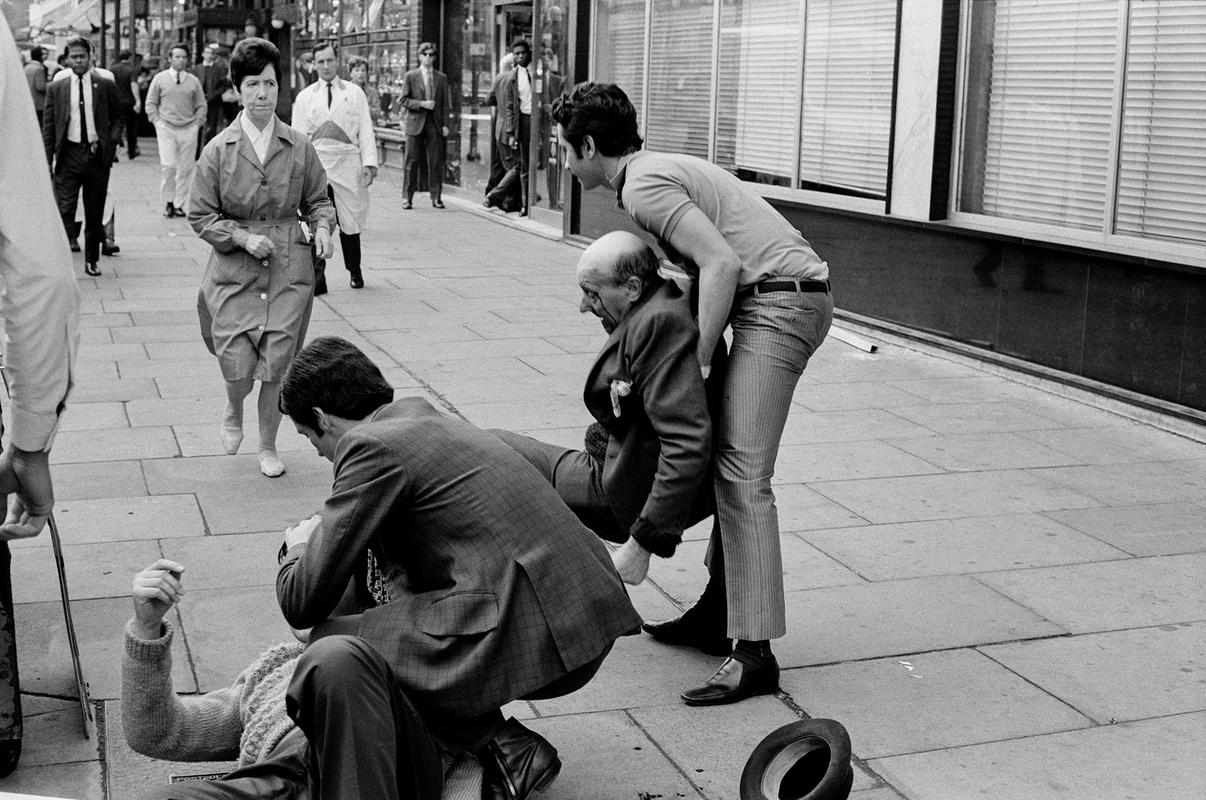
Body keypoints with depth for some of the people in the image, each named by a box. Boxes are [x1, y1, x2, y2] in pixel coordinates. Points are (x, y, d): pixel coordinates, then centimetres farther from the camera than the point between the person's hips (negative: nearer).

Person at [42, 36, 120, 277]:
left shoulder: (105, 86, 4)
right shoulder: (56, 88, 4)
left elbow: (117, 117, 13)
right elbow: (48, 126, 5)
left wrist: (111, 140, -4)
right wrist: (47, 160, 0)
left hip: (97, 154, 1)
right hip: (69, 154, -1)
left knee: (95, 214, 8)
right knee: (65, 210, -8)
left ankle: (92, 261, 20)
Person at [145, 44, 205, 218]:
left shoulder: (193, 81, 7)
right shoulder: (159, 79, 4)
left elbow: (201, 106, 12)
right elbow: (151, 103, 9)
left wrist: (197, 124, 1)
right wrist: (157, 122, -1)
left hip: (188, 130, 1)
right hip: (166, 128, -1)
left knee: (186, 169, 0)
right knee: (168, 166, -13)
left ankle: (180, 205, 8)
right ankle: (168, 202, 0)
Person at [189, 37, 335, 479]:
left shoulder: (299, 147, 2)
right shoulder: (218, 150, -2)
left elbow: (317, 200, 13)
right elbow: (201, 215, 2)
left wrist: (322, 227, -8)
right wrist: (242, 237, -12)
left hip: (289, 269, 1)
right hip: (234, 269, -1)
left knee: (277, 365, 1)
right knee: (237, 367, -6)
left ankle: (268, 446, 23)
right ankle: (233, 411, 30)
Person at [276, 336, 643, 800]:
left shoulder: (373, 447, -4)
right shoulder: (435, 423, 22)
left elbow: (303, 605, -3)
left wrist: (298, 547, 19)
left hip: (530, 635, -9)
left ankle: (503, 747, -2)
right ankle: (498, 740, 17)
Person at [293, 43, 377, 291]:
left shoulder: (354, 93, 10)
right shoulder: (305, 97, 11)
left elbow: (366, 130, 6)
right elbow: (298, 137, 10)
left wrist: (369, 162, -4)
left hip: (348, 163, 0)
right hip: (316, 165, 0)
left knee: (350, 222, 4)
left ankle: (354, 271, 24)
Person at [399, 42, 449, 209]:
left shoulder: (441, 78, 12)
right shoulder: (410, 76, 6)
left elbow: (445, 103, 10)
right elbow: (404, 100, 2)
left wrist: (445, 124, 0)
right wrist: (422, 104, -13)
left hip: (435, 124, 2)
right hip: (415, 123, -2)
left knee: (436, 162, -1)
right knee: (411, 161, -1)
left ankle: (436, 197, 5)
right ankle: (407, 197, 4)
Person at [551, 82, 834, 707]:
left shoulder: (642, 187, -10)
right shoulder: (660, 171, 21)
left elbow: (723, 264, -21)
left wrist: (695, 362, -17)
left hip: (781, 298, -11)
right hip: (788, 298, 11)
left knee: (741, 473, -14)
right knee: (730, 460, 14)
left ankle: (754, 654, -15)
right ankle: (719, 611, 21)